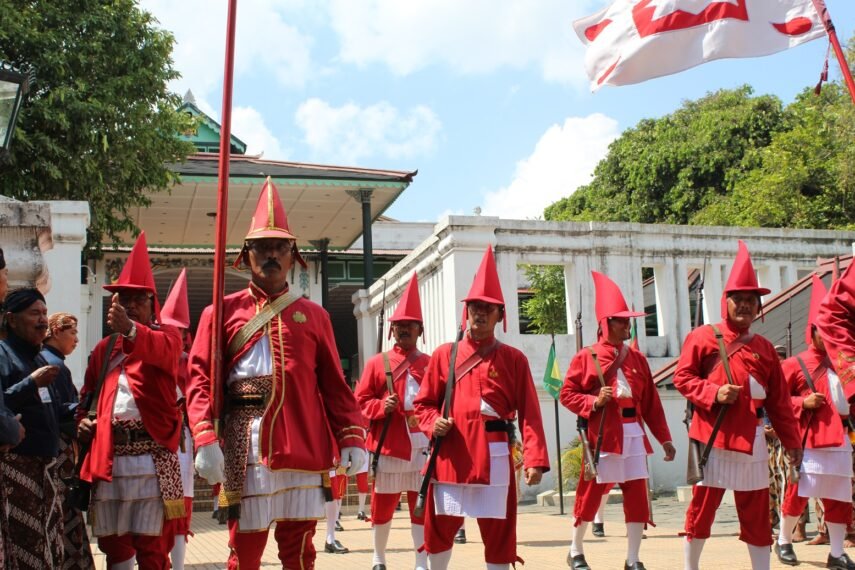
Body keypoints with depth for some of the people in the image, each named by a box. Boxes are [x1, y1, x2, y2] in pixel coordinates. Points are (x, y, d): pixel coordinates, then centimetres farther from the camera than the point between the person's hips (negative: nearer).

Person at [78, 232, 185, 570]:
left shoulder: (166, 335, 3)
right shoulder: (103, 348, 18)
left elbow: (162, 350, -21)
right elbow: (88, 395, 24)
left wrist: (130, 329, -41)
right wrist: (82, 420, 1)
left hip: (152, 453, -5)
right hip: (108, 455, 5)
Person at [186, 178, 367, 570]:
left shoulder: (313, 315, 12)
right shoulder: (222, 312, 6)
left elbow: (334, 384, 9)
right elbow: (200, 379, -1)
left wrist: (352, 437, -1)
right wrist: (205, 440, -14)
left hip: (302, 445, 2)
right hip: (245, 445, -1)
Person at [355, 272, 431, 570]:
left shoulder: (431, 364, 7)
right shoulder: (377, 363, 4)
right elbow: (360, 402, 3)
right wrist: (381, 407, -16)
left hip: (422, 445, 1)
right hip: (388, 445, -1)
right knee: (382, 508, 9)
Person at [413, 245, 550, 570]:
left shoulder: (514, 359, 4)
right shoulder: (443, 355, 8)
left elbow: (529, 413, -1)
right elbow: (423, 403, 13)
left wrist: (535, 460, -11)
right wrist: (433, 423, -9)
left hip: (494, 457, -1)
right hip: (450, 456, 2)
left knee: (498, 532, 4)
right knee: (438, 529, 9)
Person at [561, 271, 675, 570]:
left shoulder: (637, 358, 9)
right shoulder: (586, 357, -3)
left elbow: (651, 402, 10)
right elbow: (567, 394, -3)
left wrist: (665, 438, 7)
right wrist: (594, 402, -20)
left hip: (633, 434, 4)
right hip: (602, 435, -4)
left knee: (638, 496, 2)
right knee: (591, 494, 4)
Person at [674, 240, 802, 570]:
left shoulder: (764, 348, 12)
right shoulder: (702, 337, 1)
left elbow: (779, 401, 12)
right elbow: (682, 378, -2)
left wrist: (791, 440, 9)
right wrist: (714, 393, -18)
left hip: (751, 439, 4)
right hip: (712, 435, -3)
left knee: (757, 512, 6)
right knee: (702, 506, 3)